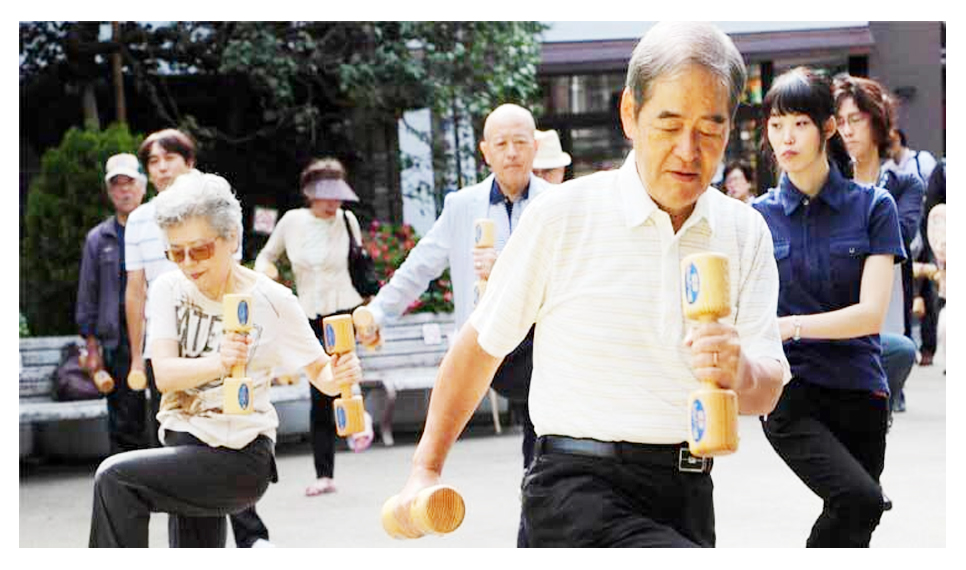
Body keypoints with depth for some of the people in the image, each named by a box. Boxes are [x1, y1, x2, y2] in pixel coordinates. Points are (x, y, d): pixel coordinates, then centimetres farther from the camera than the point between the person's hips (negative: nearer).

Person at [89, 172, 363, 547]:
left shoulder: (271, 301, -9)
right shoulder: (169, 289, -1)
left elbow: (319, 372, -1)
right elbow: (165, 375, -13)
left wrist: (339, 376, -26)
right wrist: (219, 363, -33)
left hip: (242, 461, -5)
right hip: (185, 447, 5)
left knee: (114, 478, -22)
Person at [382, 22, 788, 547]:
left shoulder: (745, 233, 6)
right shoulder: (563, 214, -4)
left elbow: (767, 394, -1)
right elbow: (480, 345, 5)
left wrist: (739, 372, -25)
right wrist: (426, 469, 9)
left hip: (687, 498, 5)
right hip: (578, 488, -5)